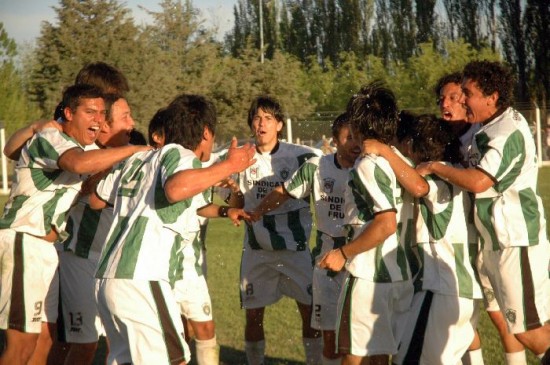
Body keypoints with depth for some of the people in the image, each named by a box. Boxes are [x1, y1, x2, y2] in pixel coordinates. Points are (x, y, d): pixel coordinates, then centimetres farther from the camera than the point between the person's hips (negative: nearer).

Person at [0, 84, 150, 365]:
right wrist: (134, 150, -27)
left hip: (46, 248, 10)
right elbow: (79, 163, -34)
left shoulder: (78, 148, 17)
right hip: (23, 243, -10)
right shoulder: (49, 138, -13)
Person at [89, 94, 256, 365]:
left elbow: (96, 200, 31)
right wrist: (229, 165, -16)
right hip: (141, 280, -8)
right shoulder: (181, 154, -2)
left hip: (108, 278, 8)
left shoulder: (137, 159, 20)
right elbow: (176, 188, -26)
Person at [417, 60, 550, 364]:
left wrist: (434, 167, -19)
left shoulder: (509, 132, -21)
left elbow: (478, 181, -32)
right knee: (524, 323, 14)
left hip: (516, 242, -10)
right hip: (496, 242, 10)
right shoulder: (487, 128, 10)